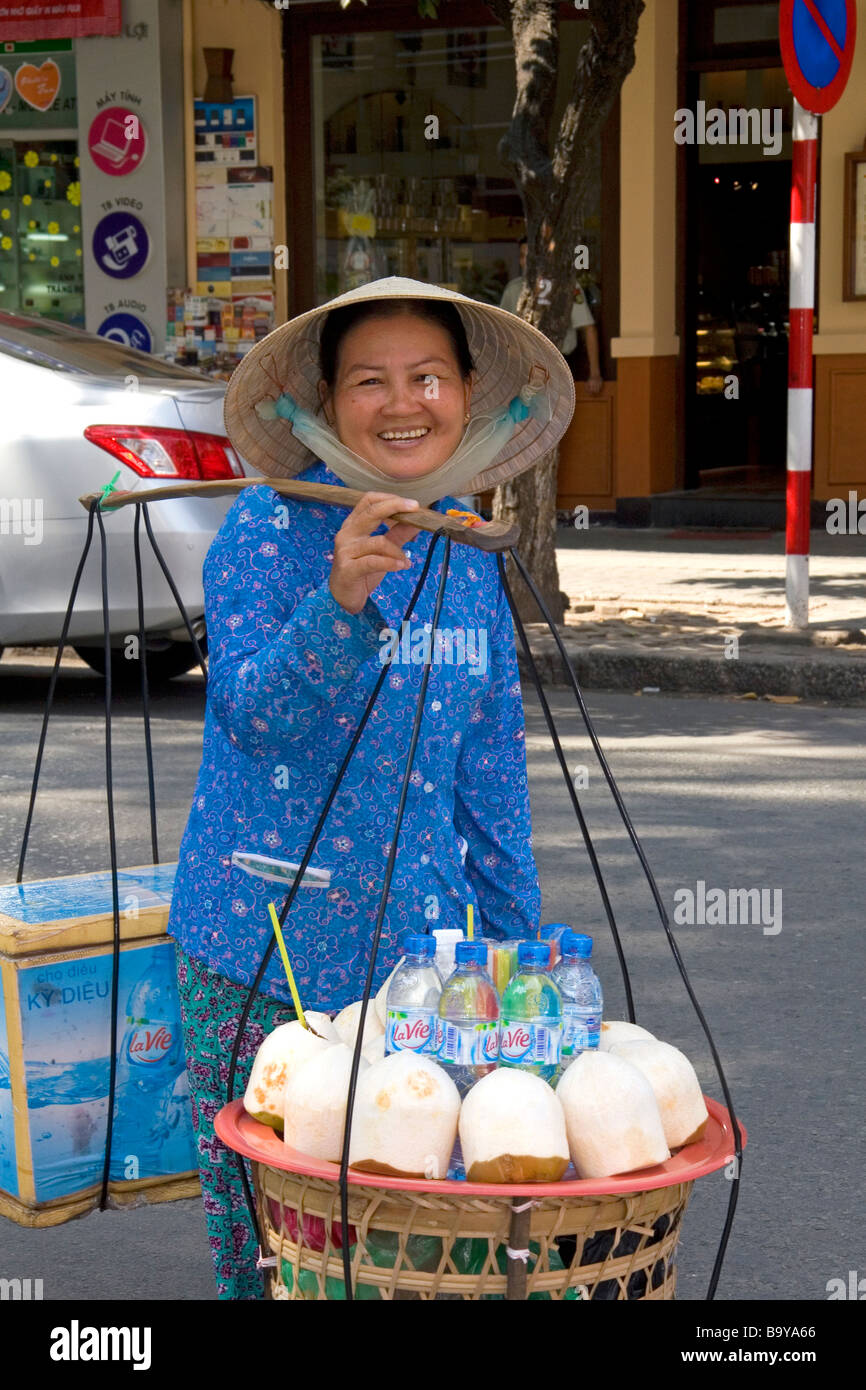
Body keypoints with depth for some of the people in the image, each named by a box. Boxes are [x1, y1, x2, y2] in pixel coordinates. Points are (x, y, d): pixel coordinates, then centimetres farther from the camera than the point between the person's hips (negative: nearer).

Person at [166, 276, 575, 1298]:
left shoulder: (464, 542, 7)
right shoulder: (268, 527, -9)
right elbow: (253, 713, -20)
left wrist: (518, 935, 16)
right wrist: (341, 599, -37)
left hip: (419, 938, 4)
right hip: (263, 948, -4)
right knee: (264, 1232, 4)